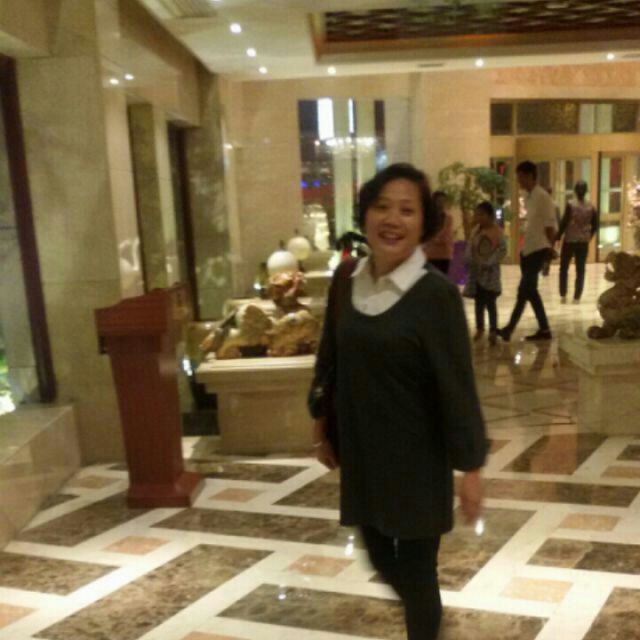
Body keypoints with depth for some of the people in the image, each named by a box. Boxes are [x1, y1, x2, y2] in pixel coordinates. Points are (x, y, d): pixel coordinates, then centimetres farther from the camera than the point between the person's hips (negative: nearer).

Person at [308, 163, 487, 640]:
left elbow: (457, 386, -15)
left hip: (416, 458, -5)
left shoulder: (436, 294, -18)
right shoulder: (346, 280, -2)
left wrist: (470, 466, -12)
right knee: (380, 555, 22)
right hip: (360, 450, 6)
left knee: (416, 567, 9)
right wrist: (321, 427, 13)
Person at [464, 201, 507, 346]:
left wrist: (489, 262, -17)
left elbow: (502, 250, -11)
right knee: (479, 301, 11)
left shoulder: (497, 231, -8)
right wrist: (470, 261, -4)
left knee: (490, 302, -3)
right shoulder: (476, 229, 7)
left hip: (490, 271, -5)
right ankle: (479, 328, 24)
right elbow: (470, 246, 10)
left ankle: (493, 331, 4)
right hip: (476, 270, 5)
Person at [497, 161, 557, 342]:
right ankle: (544, 329, 15)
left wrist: (550, 248, -13)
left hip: (538, 249, -9)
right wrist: (524, 245, 16)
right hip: (528, 249, 9)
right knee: (530, 290, 9)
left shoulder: (542, 197, -13)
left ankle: (510, 328, -4)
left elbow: (550, 225, -14)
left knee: (524, 290, -7)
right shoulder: (528, 198, 14)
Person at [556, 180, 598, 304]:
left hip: (569, 241, -3)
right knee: (580, 270, 7)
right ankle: (577, 297, 7)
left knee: (564, 268, 10)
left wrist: (558, 237, -3)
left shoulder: (570, 205, -11)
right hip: (584, 242, 3)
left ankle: (563, 295, 7)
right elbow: (595, 226, 6)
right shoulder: (591, 207, 1)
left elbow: (564, 223, -12)